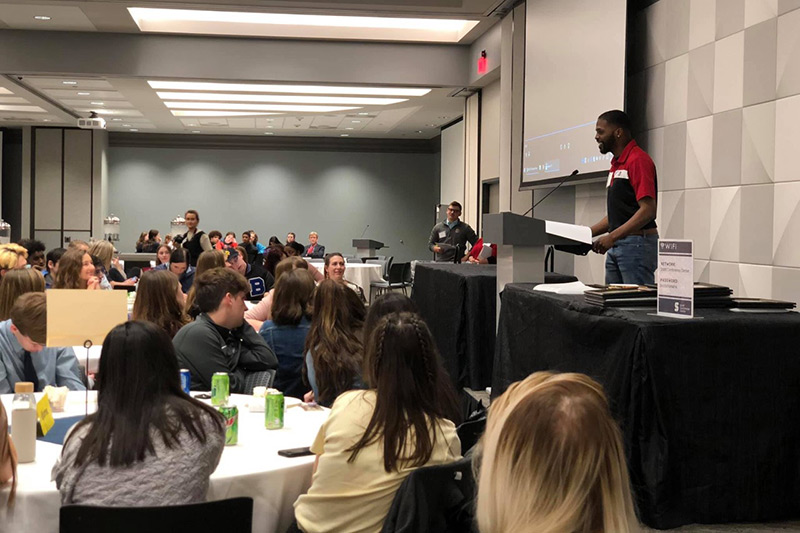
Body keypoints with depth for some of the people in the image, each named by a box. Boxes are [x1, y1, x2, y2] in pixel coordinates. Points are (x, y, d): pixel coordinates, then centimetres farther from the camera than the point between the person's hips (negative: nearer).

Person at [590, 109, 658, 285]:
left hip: (637, 244, -9)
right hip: (616, 247, 9)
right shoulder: (616, 164, 18)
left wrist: (612, 236, -25)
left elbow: (648, 210, -20)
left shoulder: (638, 160, -11)